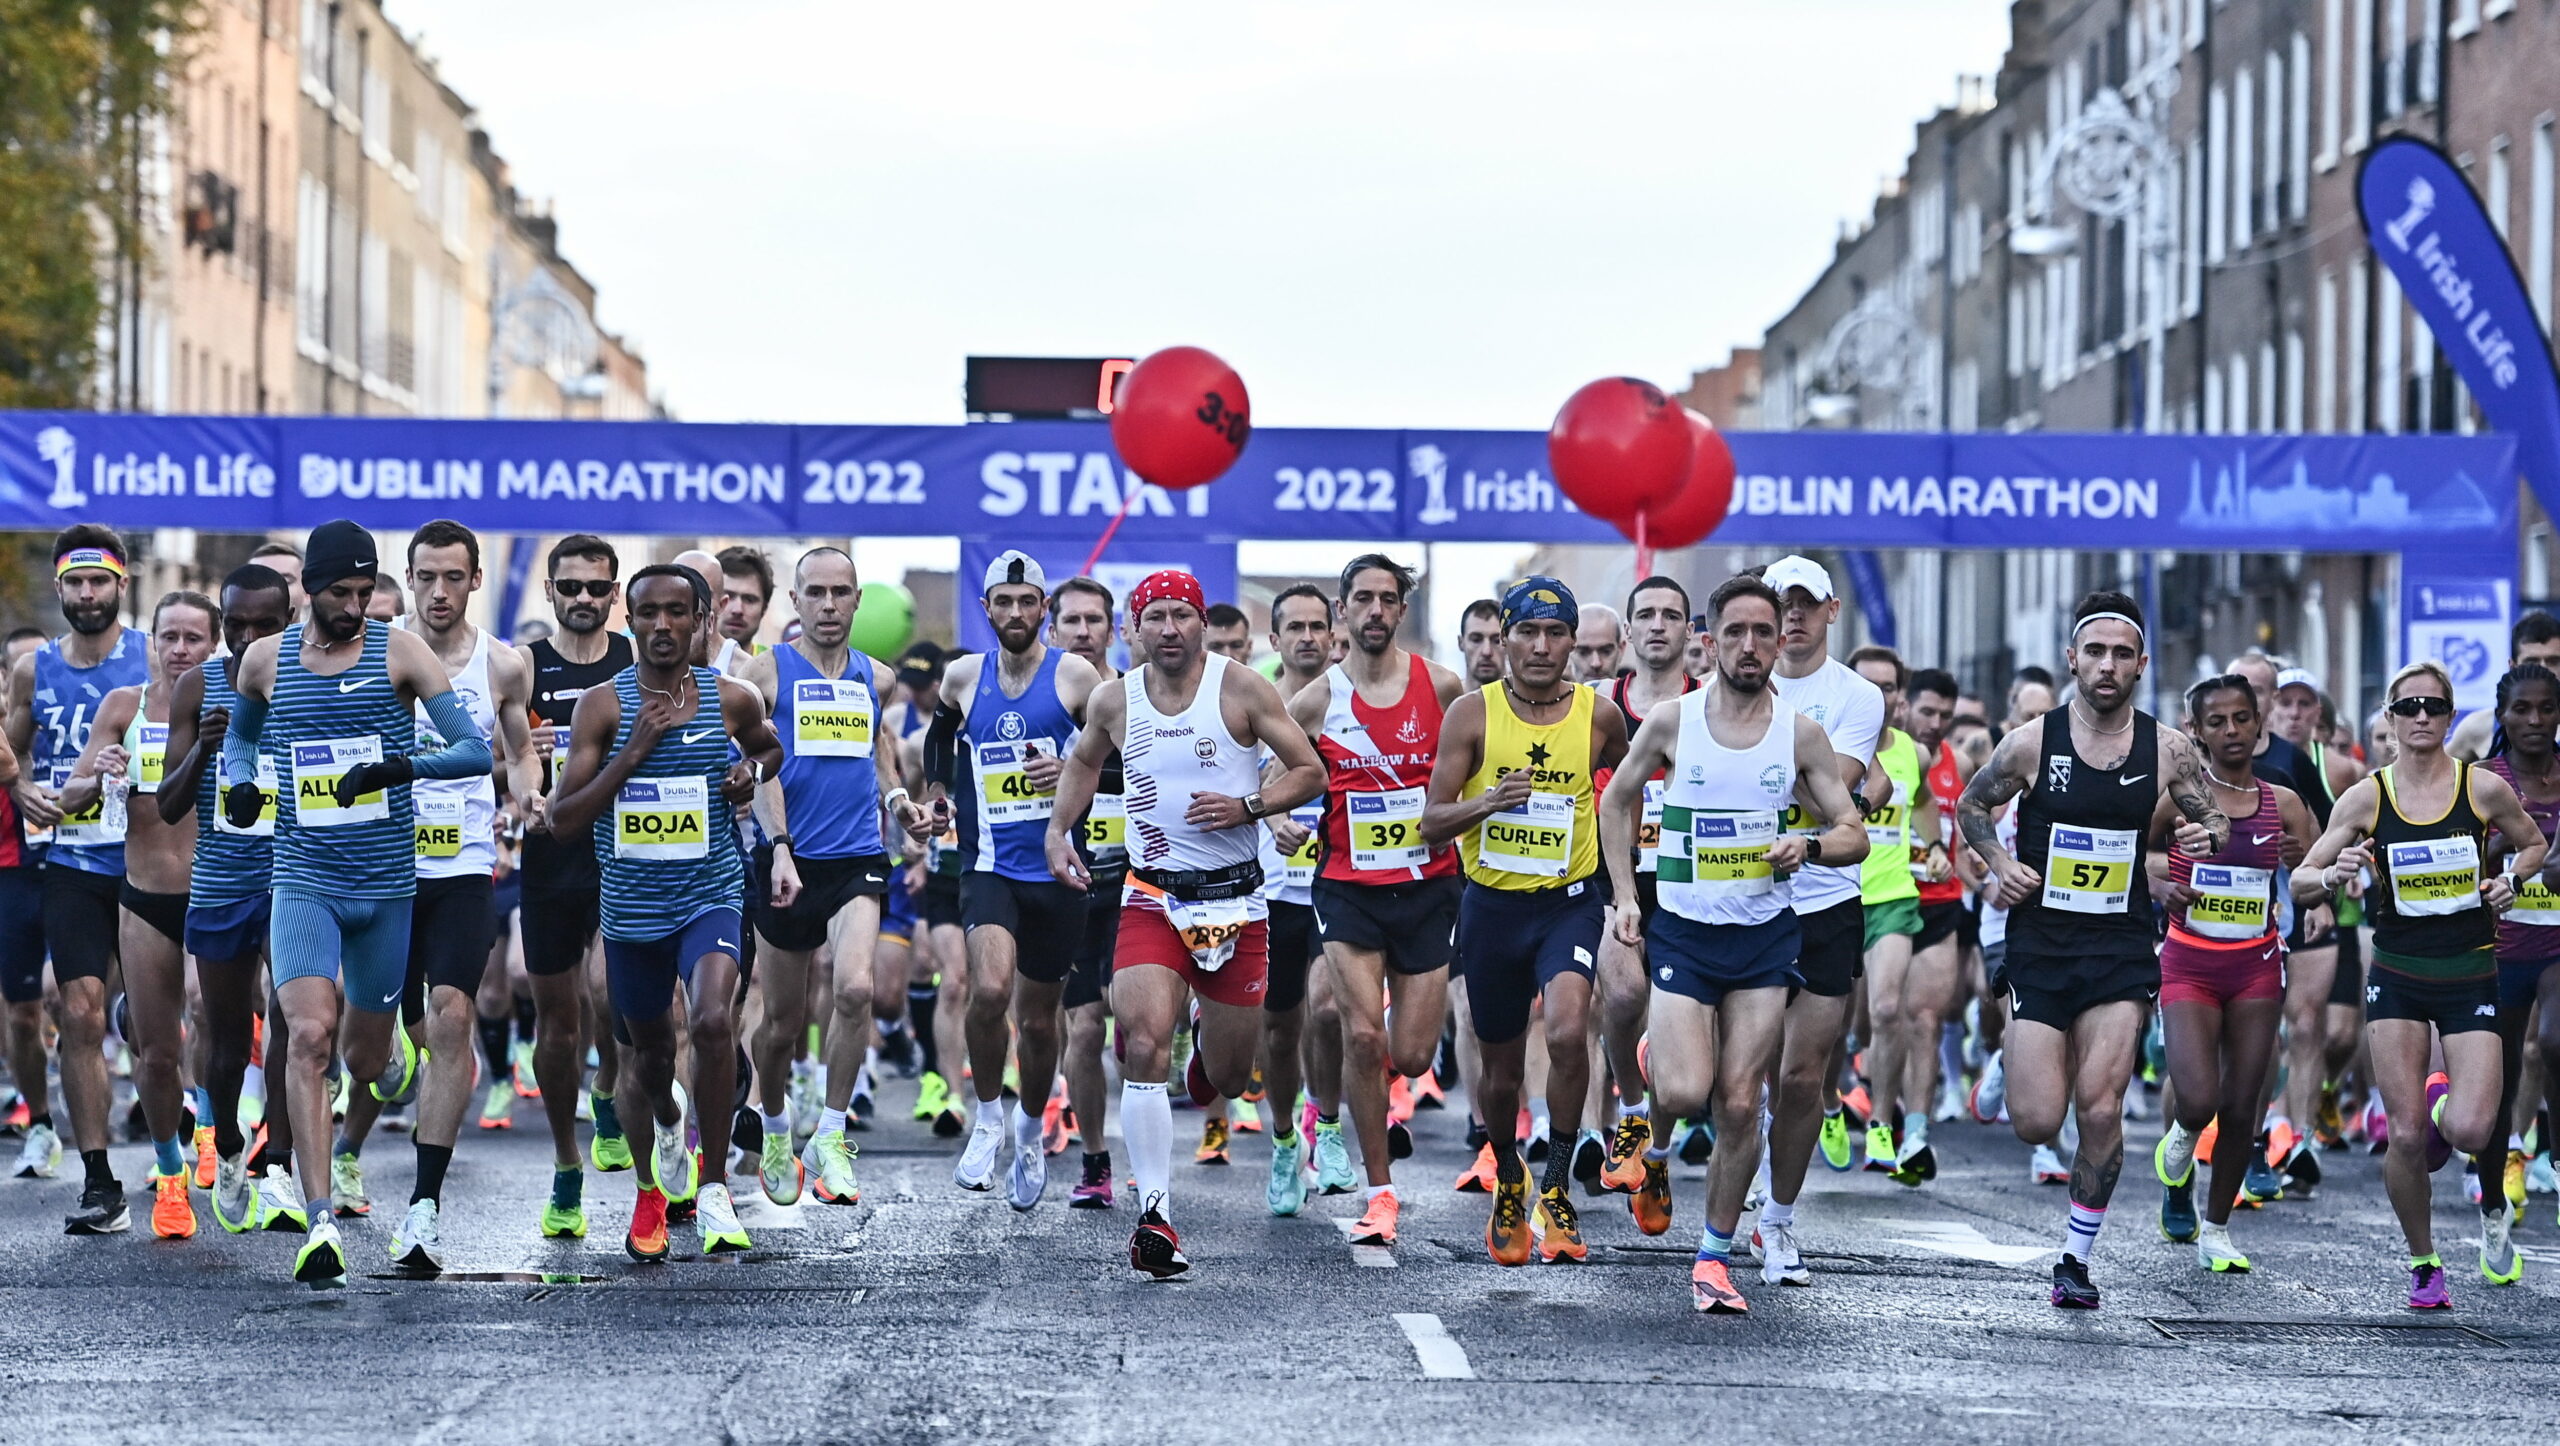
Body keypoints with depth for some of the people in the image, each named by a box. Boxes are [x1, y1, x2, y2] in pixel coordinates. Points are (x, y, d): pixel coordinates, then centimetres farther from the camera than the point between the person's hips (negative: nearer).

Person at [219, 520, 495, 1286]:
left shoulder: (399, 651, -3)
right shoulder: (266, 660, 4)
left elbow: (476, 750, -8)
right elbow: (239, 734, 25)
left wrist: (403, 766, -25)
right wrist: (239, 779, 4)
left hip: (387, 884, 0)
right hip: (304, 881, 0)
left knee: (365, 1060, 11)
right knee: (308, 1037, -20)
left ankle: (391, 1044, 52)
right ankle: (320, 1224, -22)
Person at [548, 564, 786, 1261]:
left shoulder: (734, 700, -1)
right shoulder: (603, 705, -5)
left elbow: (770, 747, 22)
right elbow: (563, 817, -9)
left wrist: (752, 768, -1)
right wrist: (634, 752, -18)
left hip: (710, 897, -1)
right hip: (631, 907, 1)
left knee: (712, 1021, -27)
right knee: (650, 1051, 17)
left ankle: (713, 1186, -14)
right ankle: (667, 1123, 52)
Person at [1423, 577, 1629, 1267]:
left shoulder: (1600, 715, -2)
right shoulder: (1472, 713, -5)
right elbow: (1432, 823, -6)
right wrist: (1488, 802, -24)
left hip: (1571, 903, -1)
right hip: (1492, 905, 1)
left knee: (1567, 1033, -26)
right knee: (1501, 1063, 12)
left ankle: (1556, 1190, -10)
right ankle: (1508, 1182, 41)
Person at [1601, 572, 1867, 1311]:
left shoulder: (1800, 732, -1)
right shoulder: (1671, 721, -2)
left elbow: (1855, 834, 2)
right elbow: (1617, 801, 13)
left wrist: (1809, 846, -19)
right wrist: (1623, 895, 5)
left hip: (1766, 937, 1)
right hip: (1683, 931, -1)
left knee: (1740, 1104, -1)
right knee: (1687, 1094, -15)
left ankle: (1715, 1254, 12)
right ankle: (1656, 1127, 23)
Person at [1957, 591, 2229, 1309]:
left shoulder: (2168, 750, -1)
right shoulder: (2032, 743, -4)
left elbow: (2214, 817, 12)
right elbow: (1970, 805, 11)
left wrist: (2210, 835, -12)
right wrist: (1999, 865, -6)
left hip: (2121, 952, 0)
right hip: (2040, 945, 0)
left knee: (2100, 1109, -12)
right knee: (2037, 1124, -6)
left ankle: (2077, 1257, 6)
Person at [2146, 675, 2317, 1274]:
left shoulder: (2282, 804, 4)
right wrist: (2159, 883, -14)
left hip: (2257, 966, 3)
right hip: (2189, 965, -3)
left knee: (2242, 1109, 3)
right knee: (2199, 1100, -17)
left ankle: (2217, 1231, 19)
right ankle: (2178, 1151, 20)